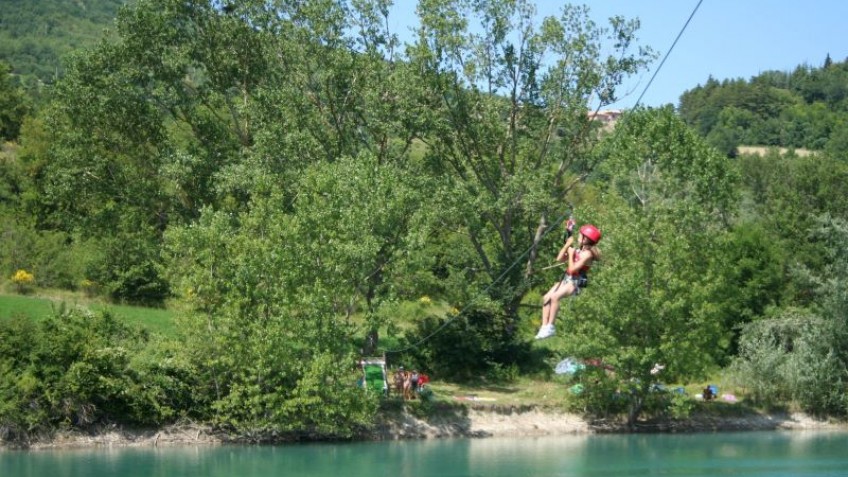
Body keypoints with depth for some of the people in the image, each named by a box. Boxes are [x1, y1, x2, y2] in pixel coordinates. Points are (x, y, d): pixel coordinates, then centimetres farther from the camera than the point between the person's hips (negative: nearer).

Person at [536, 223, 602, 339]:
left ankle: (550, 327, -24)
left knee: (554, 297, -30)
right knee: (546, 298, -6)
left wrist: (570, 254, -11)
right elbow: (559, 258, 16)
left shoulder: (587, 254, -13)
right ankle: (544, 326, -6)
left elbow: (572, 269, -20)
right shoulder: (577, 250, 12)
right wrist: (567, 244, 9)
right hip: (566, 279, 9)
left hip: (575, 282, -9)